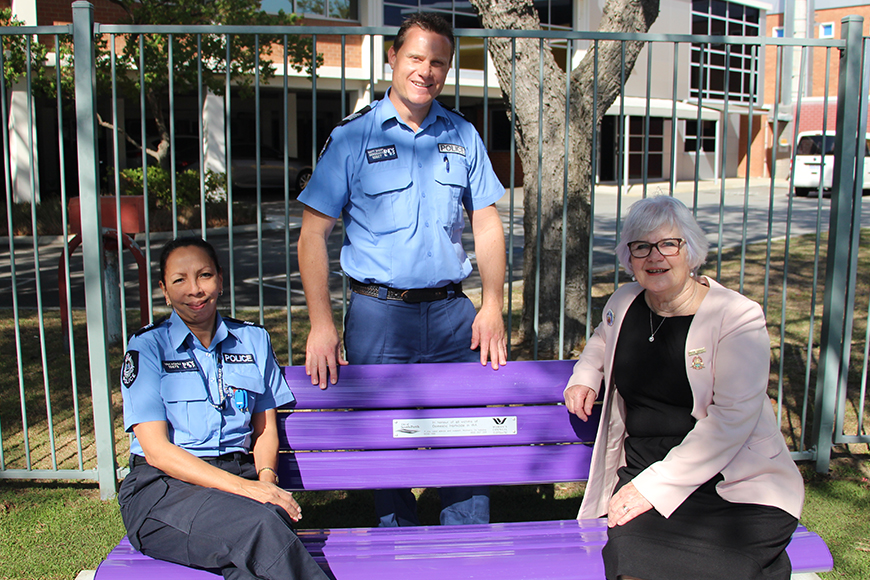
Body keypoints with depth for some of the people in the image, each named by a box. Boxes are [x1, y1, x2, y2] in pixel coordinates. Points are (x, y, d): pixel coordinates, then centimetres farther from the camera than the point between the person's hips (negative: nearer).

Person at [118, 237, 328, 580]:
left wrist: (266, 476, -6)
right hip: (163, 487, -3)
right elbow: (156, 449, -6)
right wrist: (244, 487, -18)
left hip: (241, 476, 3)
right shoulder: (147, 348, 3)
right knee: (261, 526, -34)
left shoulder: (253, 340, 16)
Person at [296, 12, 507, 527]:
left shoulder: (463, 136, 9)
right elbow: (313, 235, -2)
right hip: (379, 313, -2)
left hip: (452, 310, 3)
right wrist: (322, 324, -10)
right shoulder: (353, 137, 0)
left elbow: (487, 224, 12)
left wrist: (492, 307, 1)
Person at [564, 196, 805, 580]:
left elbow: (732, 419, -14)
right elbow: (602, 339, 34)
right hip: (641, 474, 3)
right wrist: (585, 376, 12)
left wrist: (656, 486, -18)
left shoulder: (739, 317, -7)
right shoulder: (624, 303, 9)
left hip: (738, 488, -3)